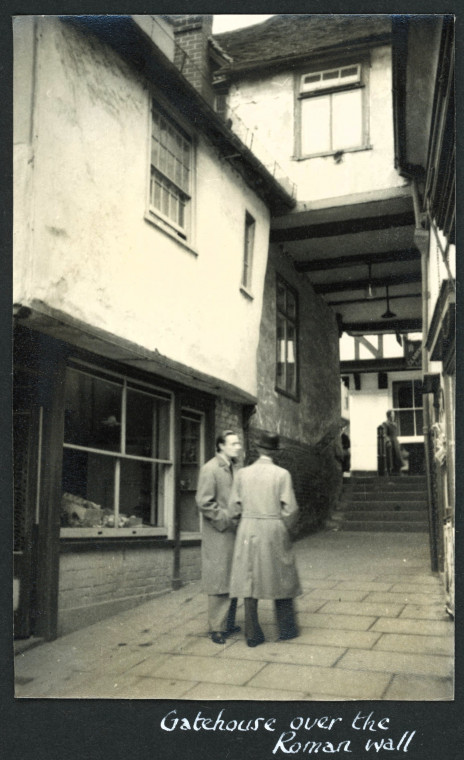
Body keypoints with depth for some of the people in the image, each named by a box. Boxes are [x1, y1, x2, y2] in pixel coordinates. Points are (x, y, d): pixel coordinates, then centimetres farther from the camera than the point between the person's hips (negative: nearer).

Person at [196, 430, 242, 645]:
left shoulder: (234, 468, 14)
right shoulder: (210, 469, -11)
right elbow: (204, 502, -16)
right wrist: (227, 519, -16)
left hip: (235, 532, 8)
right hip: (218, 535, -8)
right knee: (219, 581, -2)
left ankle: (229, 623, 24)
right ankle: (217, 628, 8)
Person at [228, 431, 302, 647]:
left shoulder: (243, 473, -1)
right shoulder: (282, 474, -7)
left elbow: (234, 508, 1)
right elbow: (290, 509, -9)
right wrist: (284, 527, 9)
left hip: (248, 533, 2)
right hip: (274, 532, -2)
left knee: (250, 580, 6)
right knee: (282, 579, 13)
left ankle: (252, 635, 9)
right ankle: (286, 629, 21)